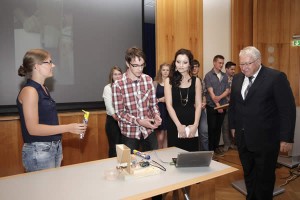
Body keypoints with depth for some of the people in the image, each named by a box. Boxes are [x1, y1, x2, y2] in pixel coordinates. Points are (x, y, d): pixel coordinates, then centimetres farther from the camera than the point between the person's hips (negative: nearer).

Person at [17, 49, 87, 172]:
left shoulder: (43, 89, 10)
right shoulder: (29, 91, -14)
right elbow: (33, 129, -18)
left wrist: (58, 148, 14)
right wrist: (68, 128, -19)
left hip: (54, 148, 8)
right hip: (38, 151, -8)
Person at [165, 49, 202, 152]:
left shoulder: (196, 81, 5)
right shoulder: (169, 81, 0)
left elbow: (198, 105, 2)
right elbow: (169, 105, -6)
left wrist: (195, 125, -9)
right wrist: (179, 125, -13)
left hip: (192, 125, 2)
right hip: (175, 125, -1)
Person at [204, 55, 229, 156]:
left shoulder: (224, 76, 9)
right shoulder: (208, 75, -6)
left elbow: (227, 90, 3)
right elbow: (211, 92, -12)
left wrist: (220, 97, -16)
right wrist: (217, 105, -15)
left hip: (222, 106, 5)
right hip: (212, 106, -4)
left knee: (218, 128, 11)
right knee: (211, 128, 1)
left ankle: (216, 147, 23)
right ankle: (210, 149, 12)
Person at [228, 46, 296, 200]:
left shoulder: (276, 77, -11)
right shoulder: (237, 79, 7)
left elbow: (288, 109, -12)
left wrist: (286, 138, -13)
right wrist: (233, 126, 15)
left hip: (265, 139, -5)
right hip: (243, 138, 5)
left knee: (264, 177, 11)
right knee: (248, 174, 18)